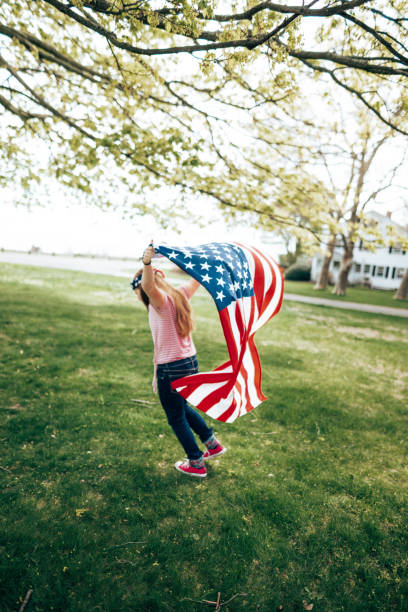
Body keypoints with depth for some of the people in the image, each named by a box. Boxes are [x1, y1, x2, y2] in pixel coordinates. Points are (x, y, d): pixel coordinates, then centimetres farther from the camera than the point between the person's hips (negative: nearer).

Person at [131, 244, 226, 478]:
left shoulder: (161, 301, -16)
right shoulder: (180, 295, 5)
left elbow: (149, 286, -39)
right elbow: (197, 280, 19)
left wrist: (147, 263, -53)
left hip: (171, 368, -8)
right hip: (191, 362, 8)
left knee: (176, 417, 13)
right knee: (182, 407, 29)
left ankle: (196, 463, 28)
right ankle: (213, 444, 37)